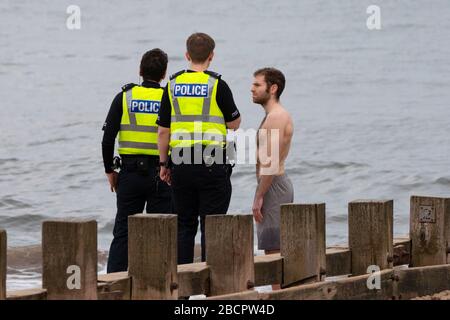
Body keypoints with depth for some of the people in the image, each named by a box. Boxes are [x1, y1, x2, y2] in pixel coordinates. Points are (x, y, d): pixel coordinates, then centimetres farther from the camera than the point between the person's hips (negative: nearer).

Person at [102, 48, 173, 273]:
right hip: (161, 174, -1)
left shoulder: (124, 97, 0)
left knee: (122, 232, 6)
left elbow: (108, 139, -3)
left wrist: (109, 170, 7)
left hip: (130, 172, 1)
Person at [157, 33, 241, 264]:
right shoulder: (217, 85, -6)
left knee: (184, 225, 11)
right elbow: (234, 124, 3)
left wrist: (164, 163, 14)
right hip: (212, 164, -3)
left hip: (181, 164, 3)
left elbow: (163, 130, 6)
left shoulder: (173, 85, 5)